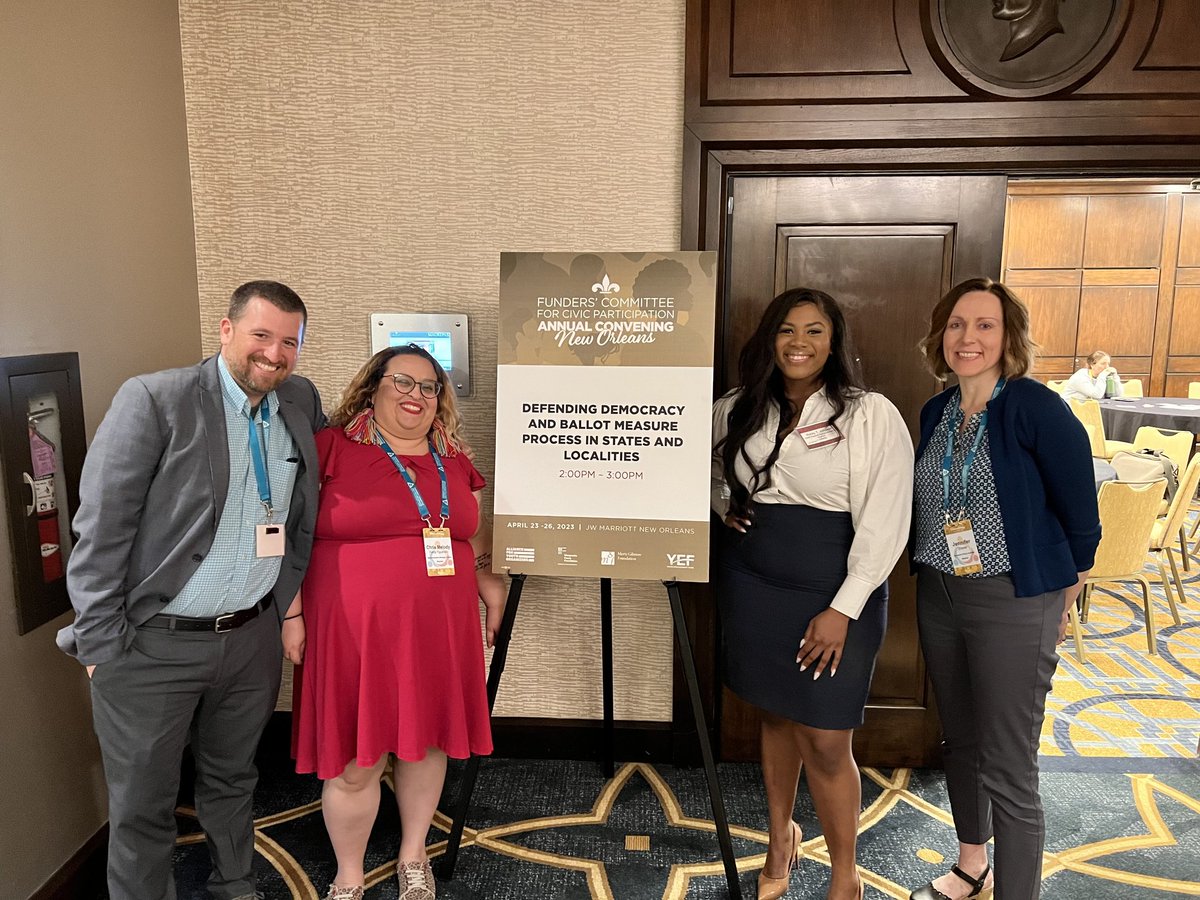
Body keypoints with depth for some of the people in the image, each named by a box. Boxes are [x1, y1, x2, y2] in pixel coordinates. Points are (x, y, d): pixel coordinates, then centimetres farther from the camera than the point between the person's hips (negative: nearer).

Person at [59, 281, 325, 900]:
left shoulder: (301, 401, 2)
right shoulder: (153, 400, -14)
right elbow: (100, 529, -12)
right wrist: (101, 645, -11)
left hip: (253, 638, 5)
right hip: (153, 644, -4)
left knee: (232, 782, 24)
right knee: (142, 806, 13)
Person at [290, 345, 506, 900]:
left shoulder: (454, 458, 10)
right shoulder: (332, 447, -4)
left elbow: (474, 540, 20)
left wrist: (492, 594, 14)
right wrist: (291, 613, -6)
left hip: (439, 631, 4)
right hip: (355, 631, -4)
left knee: (426, 744, 15)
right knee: (354, 761, 6)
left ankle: (413, 855, 40)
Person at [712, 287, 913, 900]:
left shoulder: (872, 416, -9)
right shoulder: (737, 411, 4)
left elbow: (884, 522, -11)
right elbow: (710, 474, 23)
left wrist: (843, 609, -15)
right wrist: (724, 506, 1)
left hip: (833, 595, -3)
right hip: (751, 585, 4)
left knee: (824, 740, 0)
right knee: (775, 714, 16)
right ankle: (782, 835, 39)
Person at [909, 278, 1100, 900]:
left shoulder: (1036, 409, -14)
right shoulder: (936, 413, 5)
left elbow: (1081, 520, -9)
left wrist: (1059, 607, 0)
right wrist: (932, 580, 14)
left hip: (1014, 602, -6)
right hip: (938, 595, 7)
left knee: (1007, 770, 0)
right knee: (960, 742, 20)